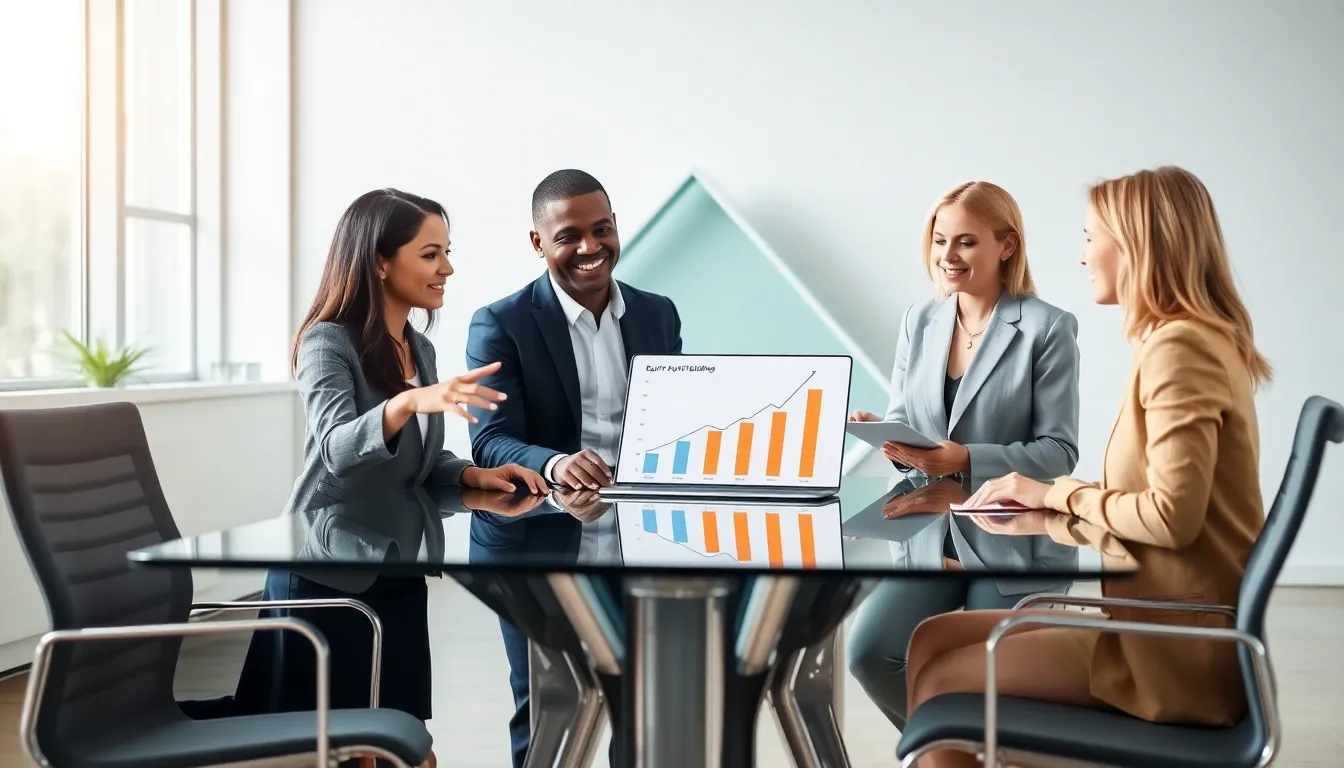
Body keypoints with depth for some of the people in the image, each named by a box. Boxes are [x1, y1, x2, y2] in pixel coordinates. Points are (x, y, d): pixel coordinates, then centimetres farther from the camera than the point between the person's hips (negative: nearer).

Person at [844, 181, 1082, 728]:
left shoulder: (1047, 328, -11)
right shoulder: (919, 322, 6)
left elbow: (1059, 451, -14)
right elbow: (902, 421, 9)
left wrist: (966, 460, -27)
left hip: (1017, 540, -5)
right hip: (932, 531, 5)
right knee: (869, 652, -9)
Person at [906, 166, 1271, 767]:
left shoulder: (1178, 347, -16)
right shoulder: (1191, 342, 14)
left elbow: (1173, 514, -23)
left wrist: (1056, 493, -9)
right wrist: (1043, 517, 3)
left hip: (1176, 646, -9)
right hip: (1171, 625, 9)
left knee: (941, 678, -6)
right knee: (934, 640, 8)